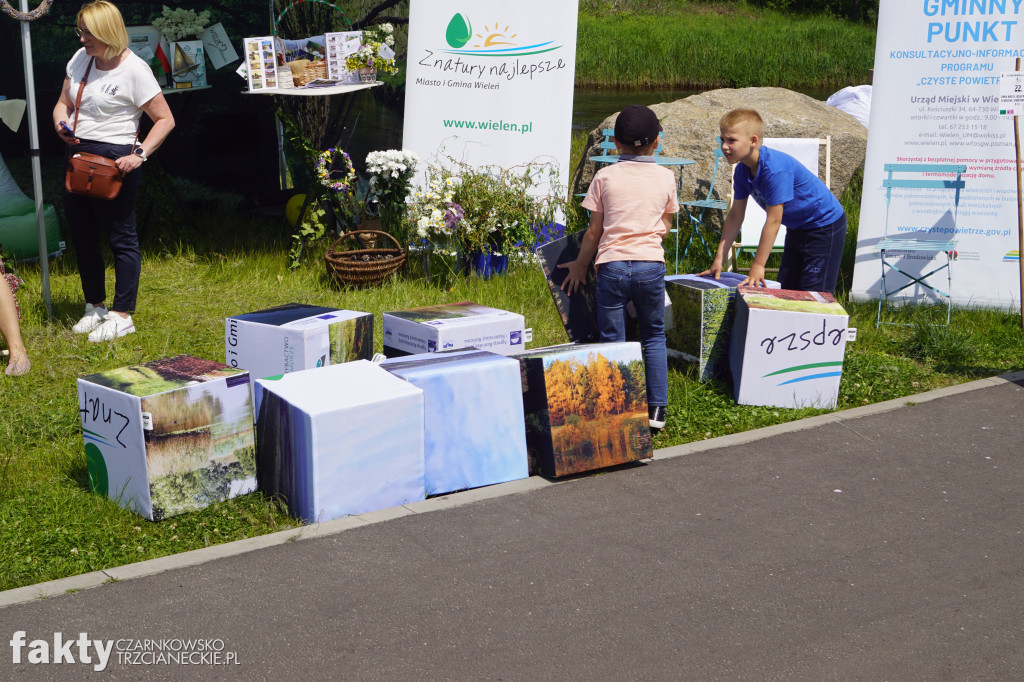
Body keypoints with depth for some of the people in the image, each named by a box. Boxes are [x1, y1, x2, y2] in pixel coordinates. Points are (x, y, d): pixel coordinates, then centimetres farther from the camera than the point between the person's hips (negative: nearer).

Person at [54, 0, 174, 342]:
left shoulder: (134, 69, -12)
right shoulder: (81, 58, 10)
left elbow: (165, 120, -10)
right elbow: (63, 103, 18)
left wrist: (139, 154, -21)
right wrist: (61, 124, -4)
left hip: (114, 161, -8)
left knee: (121, 238, 1)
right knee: (81, 236, 14)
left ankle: (122, 316, 9)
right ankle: (95, 307, 30)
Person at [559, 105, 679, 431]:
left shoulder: (605, 176, 1)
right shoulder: (665, 177, 5)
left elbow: (595, 230, 4)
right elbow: (666, 225, 14)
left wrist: (580, 265, 16)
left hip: (612, 265, -1)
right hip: (651, 265, 2)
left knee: (612, 340, 6)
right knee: (654, 337, 16)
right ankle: (656, 408, 12)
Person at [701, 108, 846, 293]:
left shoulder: (775, 170, -33)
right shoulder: (742, 171, -6)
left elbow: (773, 221, -32)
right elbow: (735, 216, 1)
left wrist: (758, 267, -30)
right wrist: (719, 259, -2)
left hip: (825, 224, -9)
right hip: (797, 227, 9)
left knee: (811, 294, -13)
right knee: (787, 289, 10)